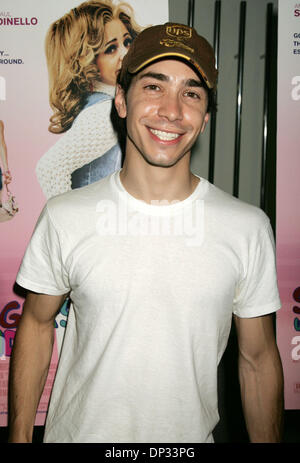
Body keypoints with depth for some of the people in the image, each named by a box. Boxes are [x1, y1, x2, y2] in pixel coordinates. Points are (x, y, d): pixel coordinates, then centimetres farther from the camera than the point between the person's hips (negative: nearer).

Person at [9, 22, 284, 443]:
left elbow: (258, 357, -4)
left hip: (191, 435, 1)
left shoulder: (250, 227, -12)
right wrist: (19, 436, 0)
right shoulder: (65, 216, -11)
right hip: (78, 432, 1)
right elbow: (37, 324, 0)